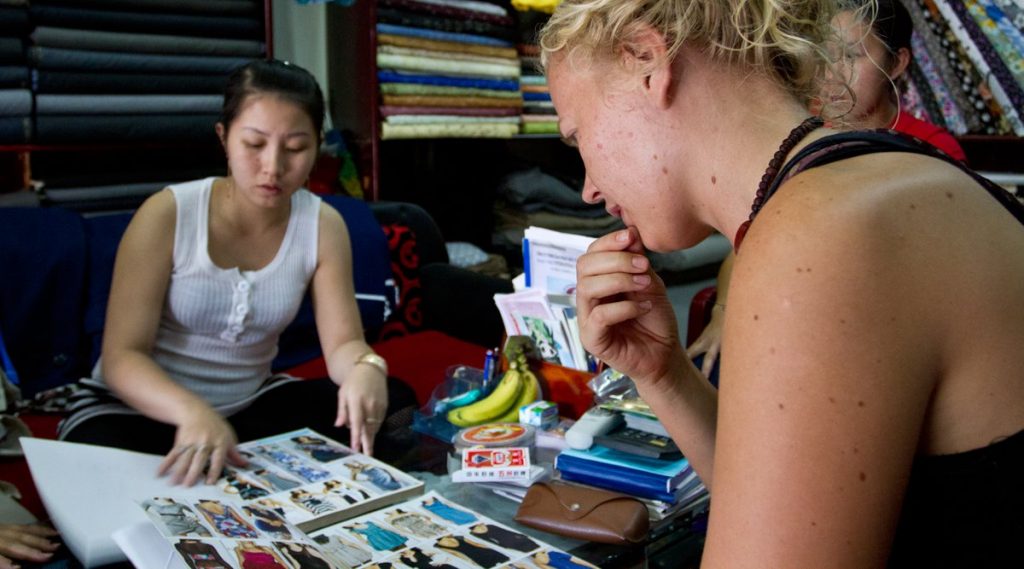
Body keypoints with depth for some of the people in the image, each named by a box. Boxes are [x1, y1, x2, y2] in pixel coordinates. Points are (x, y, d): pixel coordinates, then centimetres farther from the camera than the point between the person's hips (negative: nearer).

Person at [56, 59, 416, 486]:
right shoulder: (167, 213, -18)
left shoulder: (323, 226, -8)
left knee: (392, 401, -15)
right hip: (143, 410, -3)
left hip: (250, 405, 4)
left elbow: (343, 342, -11)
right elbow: (121, 356, -21)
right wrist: (192, 412, -42)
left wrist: (365, 369, -38)